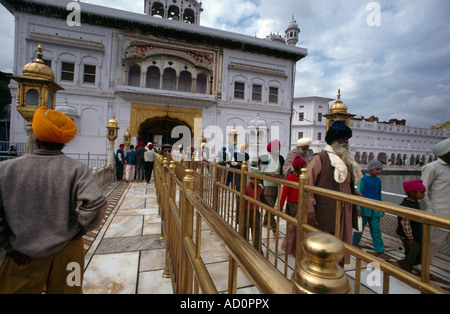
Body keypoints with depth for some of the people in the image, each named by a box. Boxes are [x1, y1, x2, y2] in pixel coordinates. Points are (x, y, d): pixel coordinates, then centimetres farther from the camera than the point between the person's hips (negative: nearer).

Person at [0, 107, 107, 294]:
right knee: (65, 290, 20)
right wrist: (78, 230, -9)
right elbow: (96, 205, -27)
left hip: (22, 257, 1)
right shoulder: (77, 170, -16)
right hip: (66, 253, 0)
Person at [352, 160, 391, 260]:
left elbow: (379, 195, 17)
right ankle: (355, 244, 28)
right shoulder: (363, 179, -9)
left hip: (375, 209, 5)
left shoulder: (378, 180, 8)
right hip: (364, 208, -5)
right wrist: (359, 208, -12)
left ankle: (380, 251, 13)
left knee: (376, 230, 6)